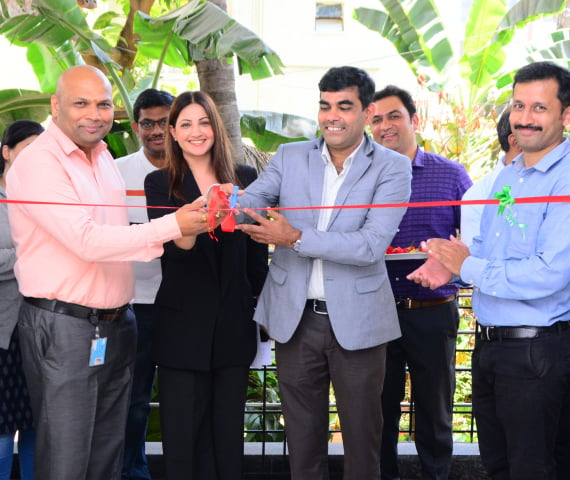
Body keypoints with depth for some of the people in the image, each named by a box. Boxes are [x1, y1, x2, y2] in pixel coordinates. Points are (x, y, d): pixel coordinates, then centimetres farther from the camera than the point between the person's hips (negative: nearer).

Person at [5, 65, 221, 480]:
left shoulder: (102, 155, 12)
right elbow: (87, 241, -24)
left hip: (117, 323, 8)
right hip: (64, 328, -8)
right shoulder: (38, 163, -15)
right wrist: (173, 226, -24)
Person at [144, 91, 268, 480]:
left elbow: (257, 251, 10)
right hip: (183, 325, -2)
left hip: (234, 323, 2)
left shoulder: (245, 179, 5)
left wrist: (257, 301, 9)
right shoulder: (160, 183, 0)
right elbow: (171, 246, -16)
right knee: (183, 433, 4)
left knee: (228, 433, 11)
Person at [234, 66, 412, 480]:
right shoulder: (290, 157, 5)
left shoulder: (391, 167, -6)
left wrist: (297, 238, -25)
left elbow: (373, 244, -18)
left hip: (356, 320, -3)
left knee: (362, 437, 11)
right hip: (295, 320, 3)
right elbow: (251, 199, -7)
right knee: (302, 438, 15)